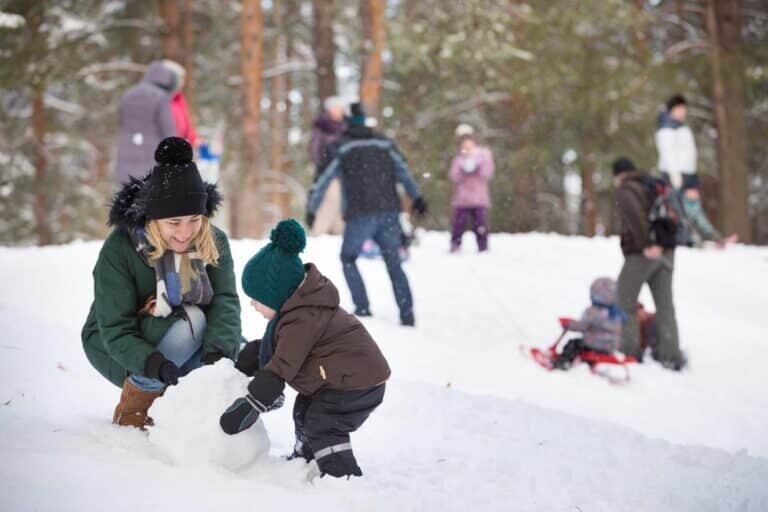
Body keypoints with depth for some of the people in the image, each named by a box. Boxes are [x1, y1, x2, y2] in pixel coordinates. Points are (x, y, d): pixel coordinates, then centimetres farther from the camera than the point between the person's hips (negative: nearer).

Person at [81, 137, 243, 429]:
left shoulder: (214, 243, -13)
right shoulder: (119, 249, -25)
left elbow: (226, 301, -25)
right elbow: (116, 331, -28)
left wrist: (218, 351, -46)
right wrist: (155, 364, -48)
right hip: (112, 348, -4)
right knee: (189, 321, -31)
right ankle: (132, 411, -18)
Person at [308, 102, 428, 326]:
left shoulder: (340, 147, 3)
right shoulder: (384, 142, 12)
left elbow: (324, 179, 2)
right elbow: (403, 170, 1)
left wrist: (312, 209, 8)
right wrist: (417, 197, -4)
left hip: (360, 215, -3)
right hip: (389, 212, 3)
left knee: (348, 259, 15)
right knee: (393, 264, 12)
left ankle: (362, 308, 4)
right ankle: (407, 314, 3)